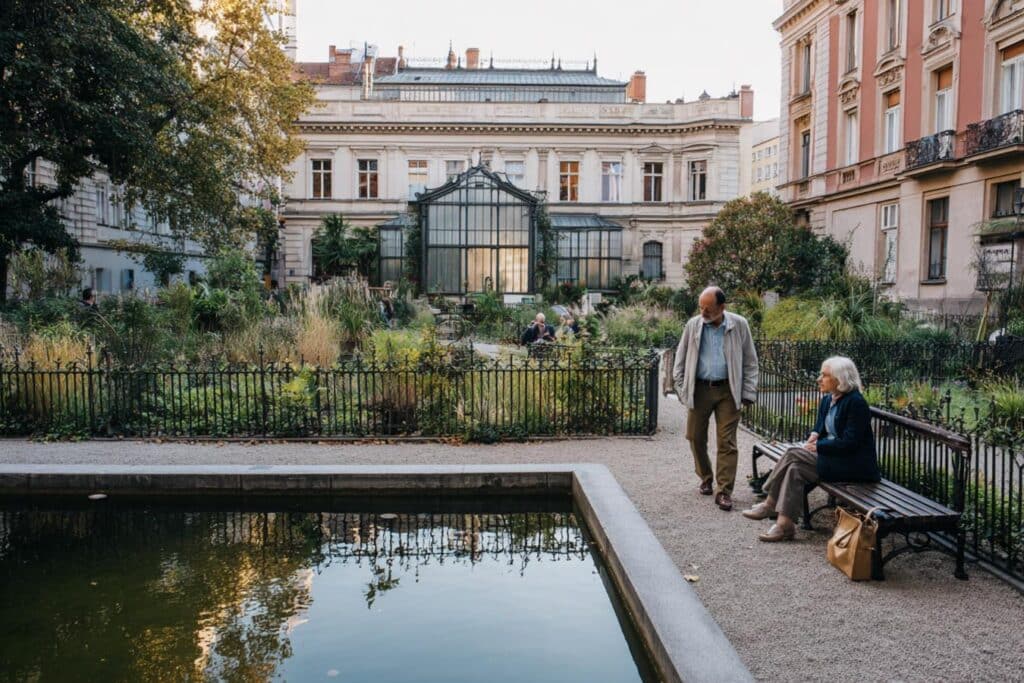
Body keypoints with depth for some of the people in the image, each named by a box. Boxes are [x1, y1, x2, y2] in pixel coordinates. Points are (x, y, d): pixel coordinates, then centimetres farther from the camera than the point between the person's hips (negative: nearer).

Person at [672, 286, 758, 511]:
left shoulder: (739, 325, -2)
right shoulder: (693, 325, 2)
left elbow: (750, 361, 4)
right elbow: (680, 360, 8)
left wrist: (748, 393, -1)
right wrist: (681, 389, 3)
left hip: (728, 391, -2)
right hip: (699, 389, 2)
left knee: (727, 442, -3)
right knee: (696, 437, 8)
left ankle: (724, 491, 2)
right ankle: (706, 478, 31)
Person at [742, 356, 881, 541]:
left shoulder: (855, 402, -16)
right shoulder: (827, 400, 10)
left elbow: (849, 442, -20)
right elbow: (820, 426, 20)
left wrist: (817, 446, -15)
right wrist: (814, 435, -4)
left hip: (853, 463, -8)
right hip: (831, 456, 8)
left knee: (793, 455, -20)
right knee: (795, 468, -17)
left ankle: (770, 505, -12)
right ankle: (784, 524, -14)